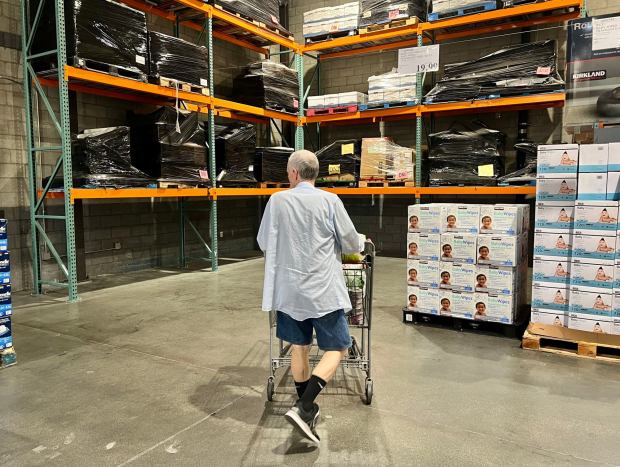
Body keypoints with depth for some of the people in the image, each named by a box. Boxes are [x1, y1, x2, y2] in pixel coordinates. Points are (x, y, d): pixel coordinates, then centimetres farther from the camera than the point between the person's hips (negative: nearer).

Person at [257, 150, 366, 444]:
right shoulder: (330, 201, -7)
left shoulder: (277, 201, -1)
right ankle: (303, 409, -6)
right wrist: (362, 241, 23)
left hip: (288, 290, 4)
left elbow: (263, 243, 9)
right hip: (322, 290, -3)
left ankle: (306, 407, 29)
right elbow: (351, 244, -1)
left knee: (299, 347, 17)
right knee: (337, 348, 7)